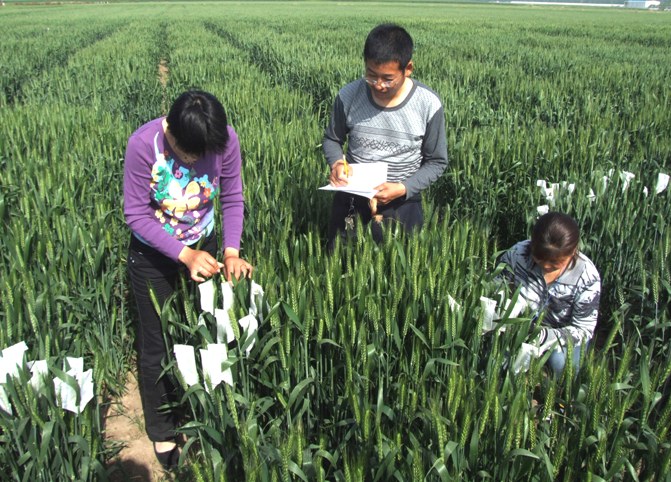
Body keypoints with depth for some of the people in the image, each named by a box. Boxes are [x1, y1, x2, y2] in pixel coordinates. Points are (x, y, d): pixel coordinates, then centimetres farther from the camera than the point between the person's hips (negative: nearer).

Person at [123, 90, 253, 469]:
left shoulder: (226, 140, -23)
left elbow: (233, 199, -10)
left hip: (204, 245, 2)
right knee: (158, 343, 9)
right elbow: (137, 215, -23)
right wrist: (184, 254, -31)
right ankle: (162, 432, 30)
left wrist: (232, 251, -22)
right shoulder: (144, 144, -30)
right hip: (153, 252, -2)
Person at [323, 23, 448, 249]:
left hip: (402, 203, -1)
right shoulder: (348, 96, -11)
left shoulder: (428, 105, -15)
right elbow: (332, 139, 6)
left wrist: (403, 188, -20)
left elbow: (436, 162, -5)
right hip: (351, 201, 2)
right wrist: (336, 162, -16)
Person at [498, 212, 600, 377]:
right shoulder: (518, 253, -24)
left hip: (564, 331, -1)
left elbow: (583, 330, -21)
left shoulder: (587, 277, -27)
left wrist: (542, 336, -38)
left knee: (560, 364, -31)